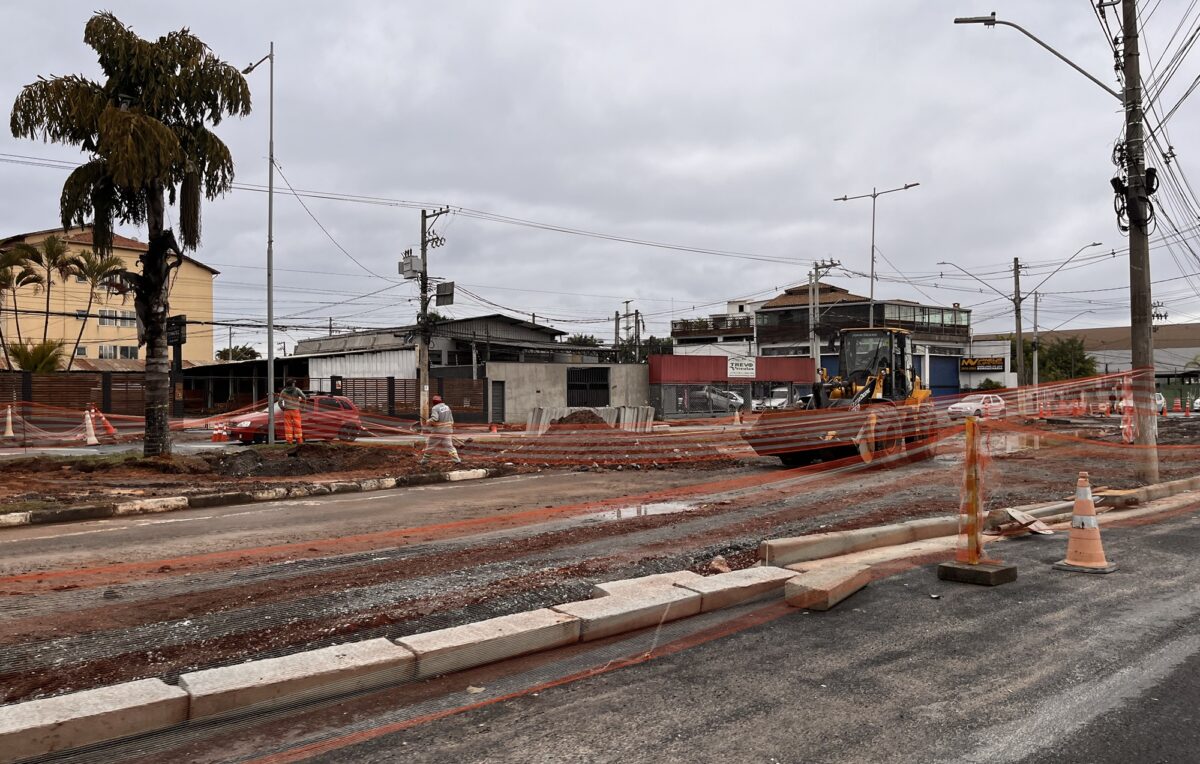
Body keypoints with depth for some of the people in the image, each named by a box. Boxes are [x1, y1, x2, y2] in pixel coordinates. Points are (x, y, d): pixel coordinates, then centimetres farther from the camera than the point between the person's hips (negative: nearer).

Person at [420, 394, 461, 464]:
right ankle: (457, 460, -9)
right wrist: (451, 427, 22)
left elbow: (434, 419, -21)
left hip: (437, 431, -4)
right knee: (449, 446, 4)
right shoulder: (447, 407, 9)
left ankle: (424, 460, 16)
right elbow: (451, 420, 11)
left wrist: (428, 421, -3)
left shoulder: (435, 408, -9)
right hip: (447, 431, 5)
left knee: (429, 445, 10)